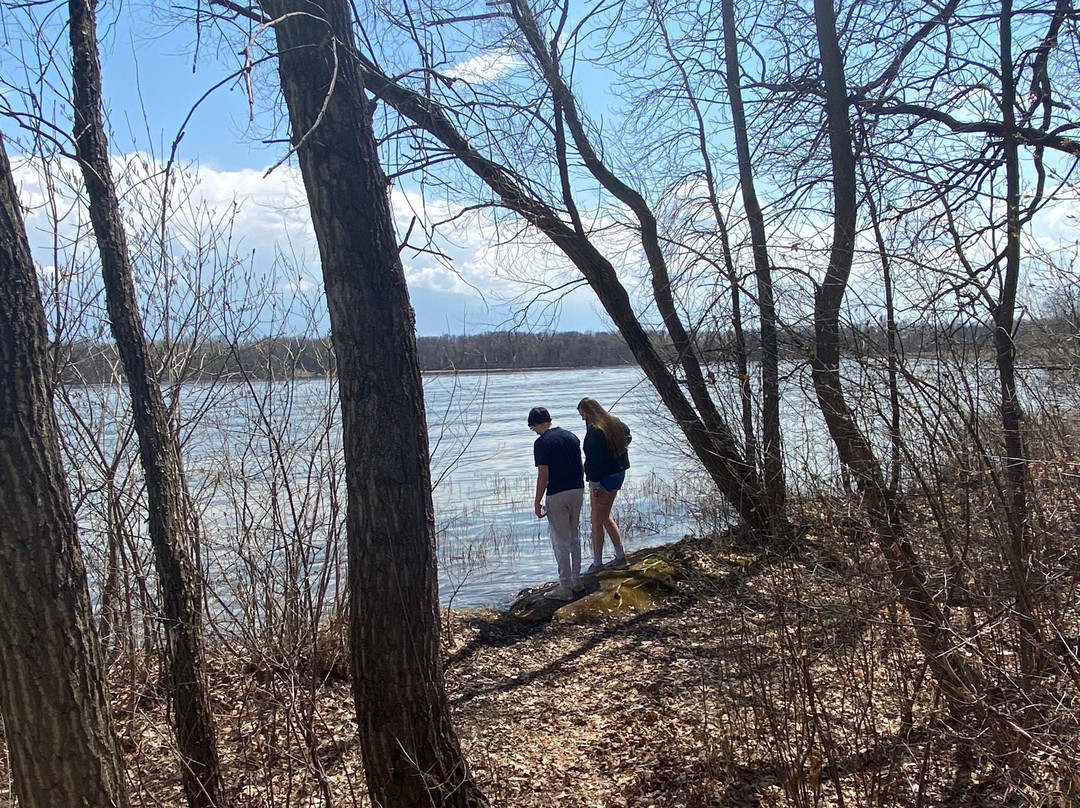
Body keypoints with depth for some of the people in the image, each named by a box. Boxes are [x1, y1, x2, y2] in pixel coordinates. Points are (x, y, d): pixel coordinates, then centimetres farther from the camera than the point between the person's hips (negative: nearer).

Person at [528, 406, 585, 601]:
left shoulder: (542, 442, -12)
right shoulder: (571, 436, 8)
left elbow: (543, 475, -15)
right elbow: (581, 467, 12)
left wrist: (537, 501, -8)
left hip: (557, 495, -7)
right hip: (577, 491, 7)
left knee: (560, 541, 1)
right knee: (574, 537, 19)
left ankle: (565, 588, 6)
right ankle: (577, 581, 26)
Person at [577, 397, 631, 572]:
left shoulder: (594, 430, -19)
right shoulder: (615, 423, 7)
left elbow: (594, 459, -21)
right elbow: (627, 436, 28)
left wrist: (594, 484, -20)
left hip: (603, 478, -9)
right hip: (619, 474, 9)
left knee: (597, 521, 1)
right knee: (605, 516, 20)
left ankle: (597, 563, 5)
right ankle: (621, 557, 22)